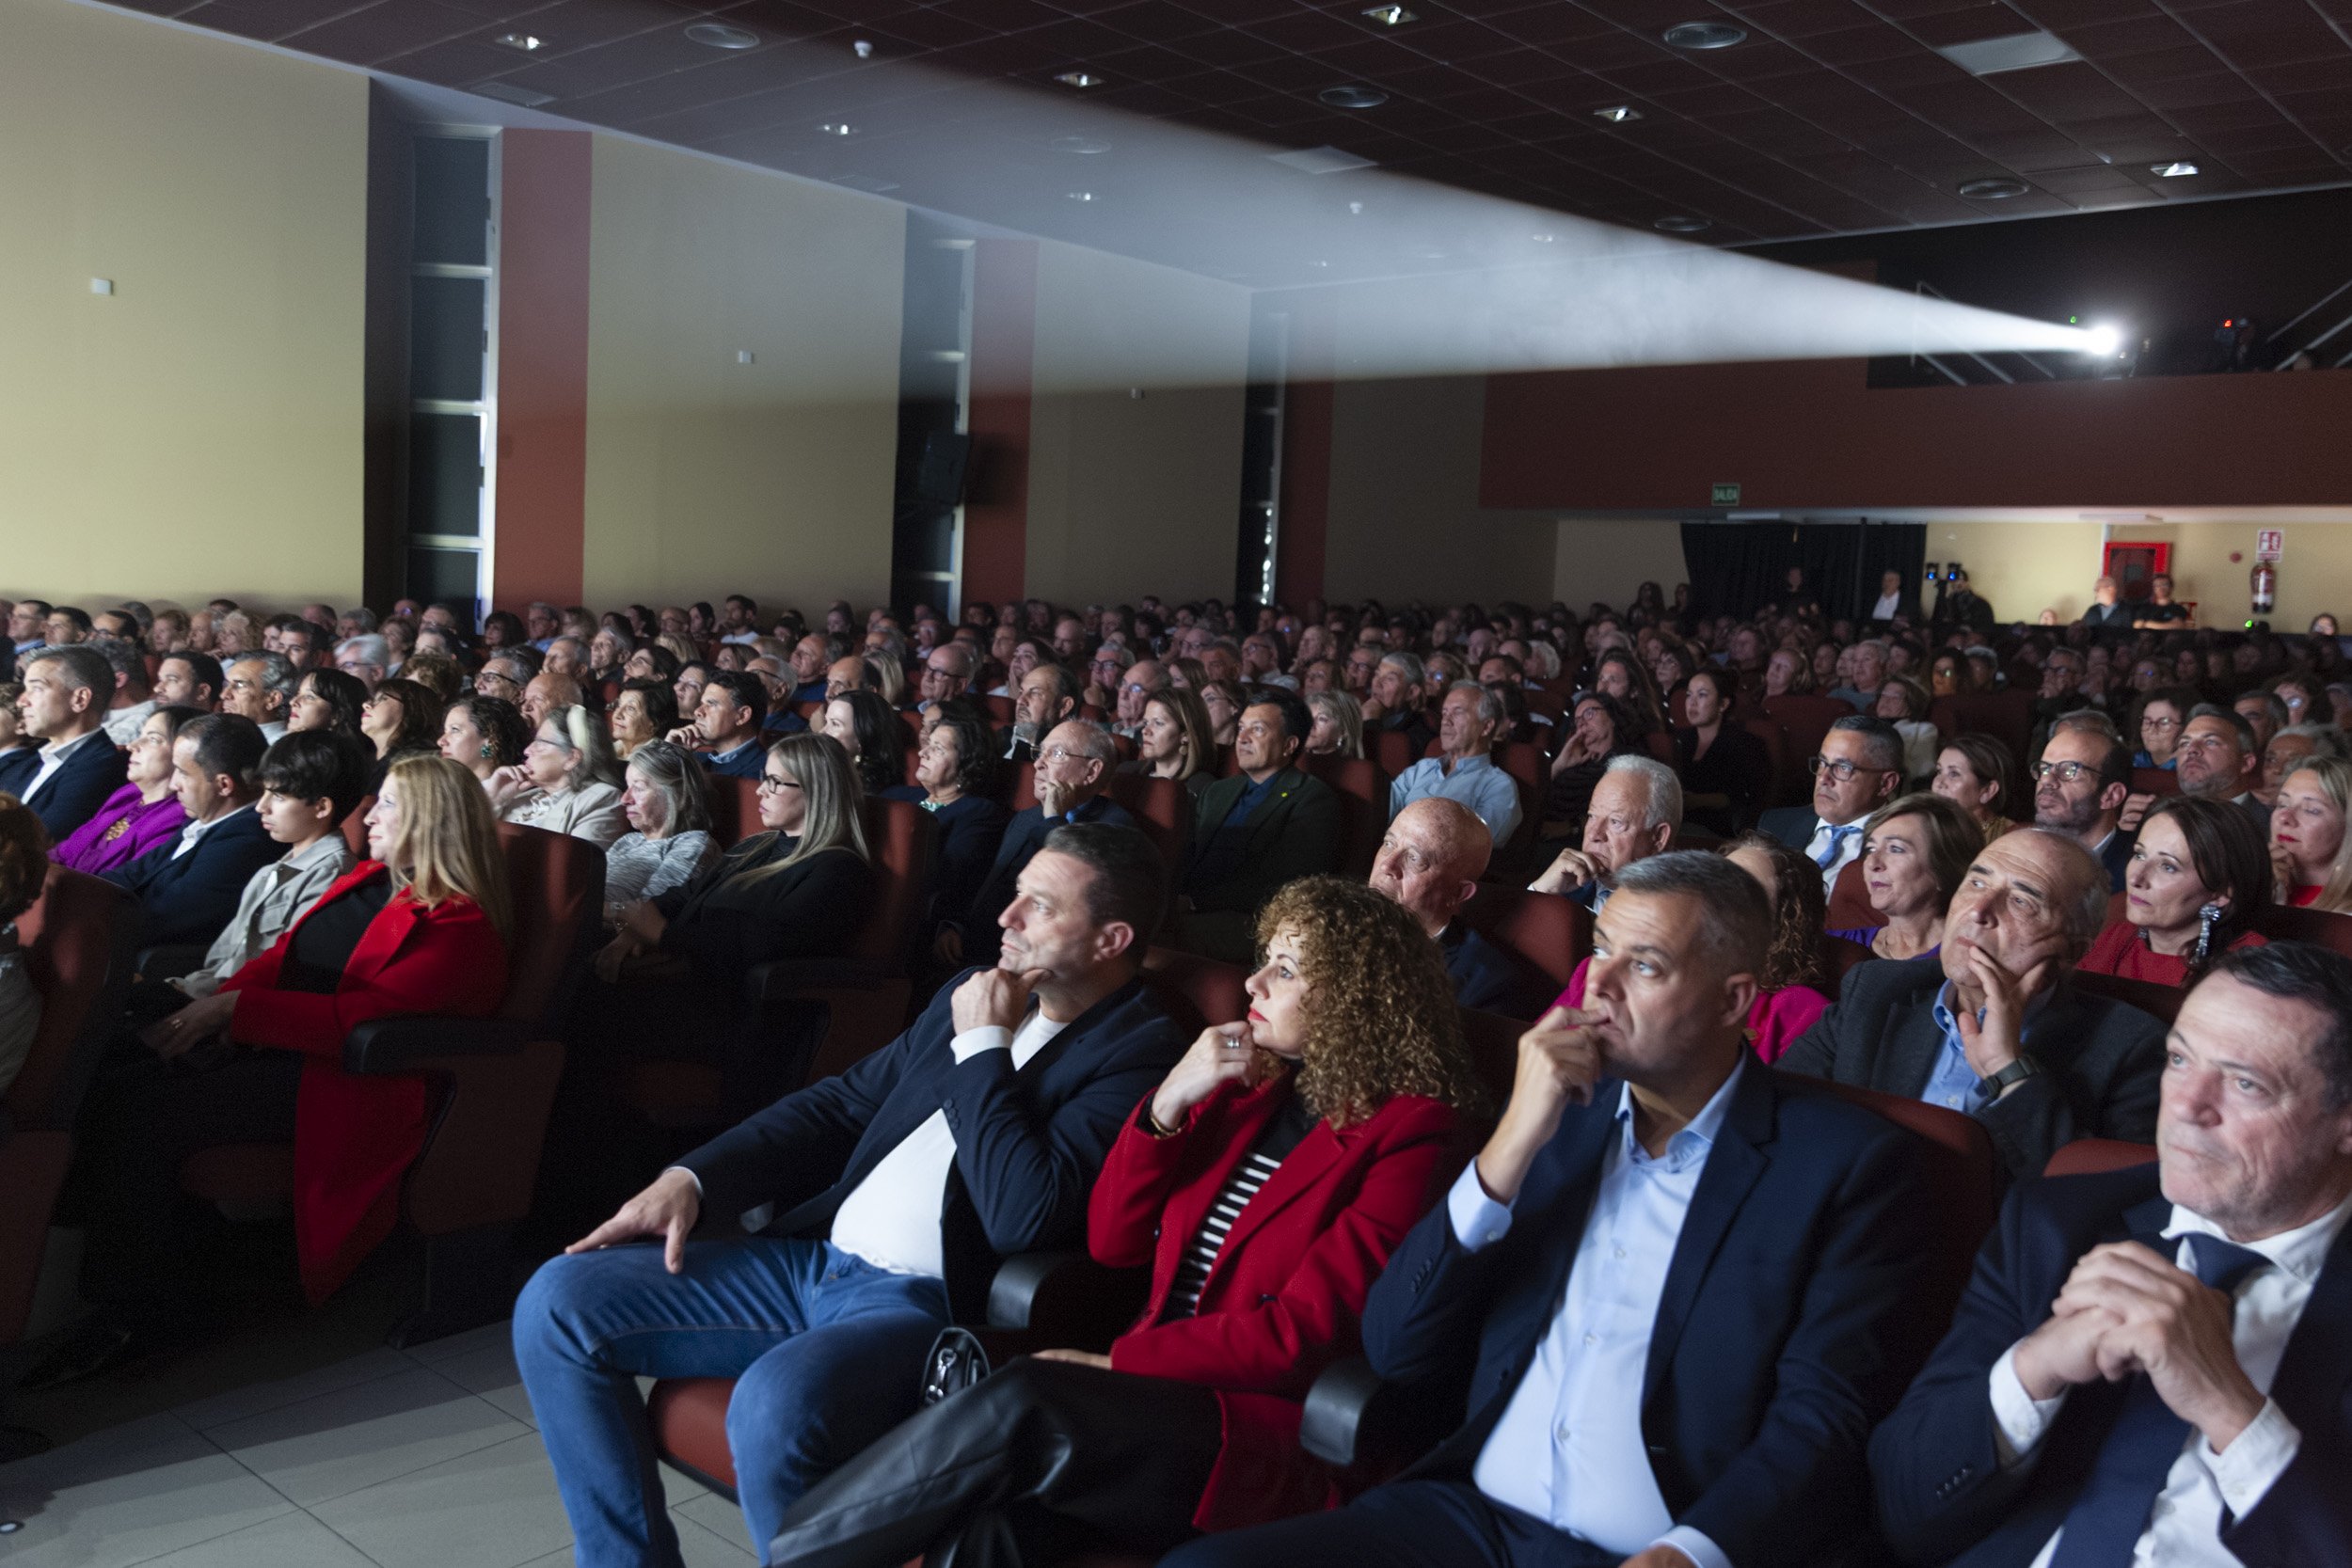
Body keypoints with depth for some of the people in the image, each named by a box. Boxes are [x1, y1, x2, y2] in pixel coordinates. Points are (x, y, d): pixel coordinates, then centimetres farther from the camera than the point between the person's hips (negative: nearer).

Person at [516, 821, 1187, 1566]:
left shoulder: (1140, 1053, -10)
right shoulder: (973, 996, 14)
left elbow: (1023, 1216, -22)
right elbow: (841, 1104, 18)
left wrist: (982, 1049, -13)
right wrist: (690, 1177, 6)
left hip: (930, 1303, -8)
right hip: (812, 1257, 8)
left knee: (774, 1405, -37)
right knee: (558, 1303, 0)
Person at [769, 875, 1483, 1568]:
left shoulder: (1407, 1135, -3)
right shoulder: (1250, 1087, 16)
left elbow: (1304, 1331, -11)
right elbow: (1112, 1243, 13)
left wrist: (1114, 1364, -13)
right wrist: (1167, 1102, -2)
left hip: (1265, 1432, -5)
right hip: (1157, 1388, 5)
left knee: (1021, 1406, -30)